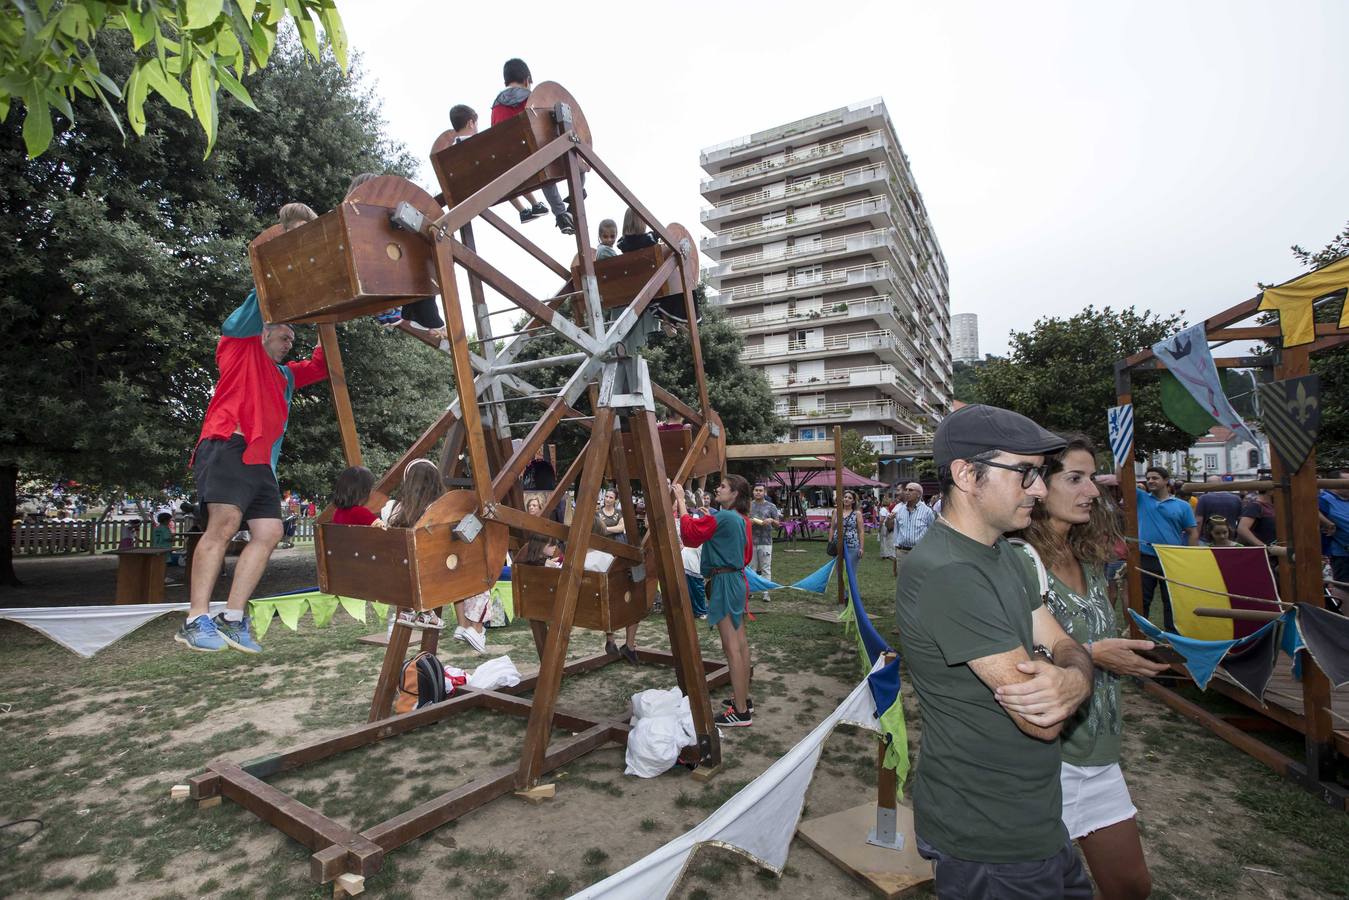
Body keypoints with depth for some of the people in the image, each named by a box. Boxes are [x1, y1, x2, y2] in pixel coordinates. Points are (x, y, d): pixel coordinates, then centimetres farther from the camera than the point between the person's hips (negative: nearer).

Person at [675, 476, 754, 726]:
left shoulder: (721, 518, -16)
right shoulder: (741, 519, 13)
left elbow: (689, 533, -21)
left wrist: (680, 501, -14)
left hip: (723, 581, -10)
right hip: (737, 578, 10)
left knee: (731, 647, -6)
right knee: (740, 642, 15)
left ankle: (741, 712, -1)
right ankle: (744, 700, 26)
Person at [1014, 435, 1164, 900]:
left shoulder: (1091, 561, 4)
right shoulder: (1017, 563, -21)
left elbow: (1101, 643, 9)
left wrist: (1132, 653, -11)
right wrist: (1090, 654, -23)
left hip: (1099, 751, 8)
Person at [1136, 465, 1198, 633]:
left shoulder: (1182, 506, 4)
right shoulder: (1141, 498, 4)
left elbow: (1193, 533, 4)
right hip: (1144, 559, 0)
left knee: (1171, 602, 11)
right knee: (1141, 600, 8)